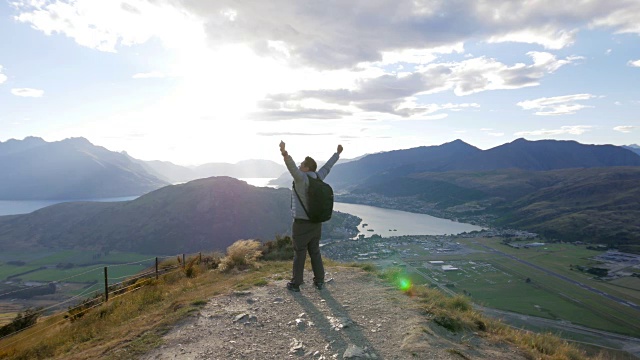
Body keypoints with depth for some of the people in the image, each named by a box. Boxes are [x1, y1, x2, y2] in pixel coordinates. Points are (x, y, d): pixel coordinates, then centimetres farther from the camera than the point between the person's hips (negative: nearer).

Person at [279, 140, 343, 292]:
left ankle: (295, 283, 14)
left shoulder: (301, 177, -15)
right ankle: (319, 281, 22)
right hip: (316, 223, 6)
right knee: (315, 252, 16)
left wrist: (285, 154, -53)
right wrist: (337, 153, 33)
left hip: (302, 224, -6)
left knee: (299, 254, 4)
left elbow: (292, 166, -36)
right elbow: (328, 166, 18)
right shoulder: (317, 177, 2)